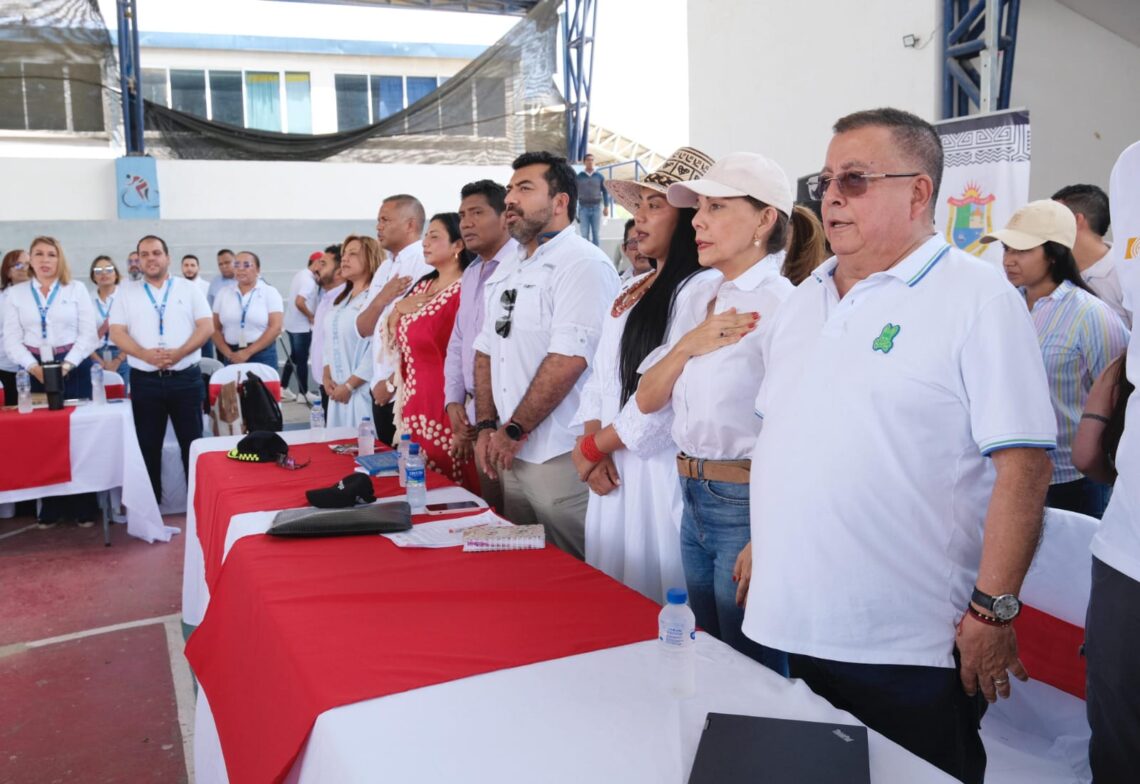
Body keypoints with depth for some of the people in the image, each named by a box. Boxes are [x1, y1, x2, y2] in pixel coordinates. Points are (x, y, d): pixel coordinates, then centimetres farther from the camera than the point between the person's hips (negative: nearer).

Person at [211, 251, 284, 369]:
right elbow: (215, 329, 10)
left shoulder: (270, 292, 0)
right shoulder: (223, 294, 10)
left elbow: (275, 328, -8)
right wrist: (229, 354, -6)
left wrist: (248, 352, -13)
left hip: (262, 355, -3)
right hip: (232, 358, 3)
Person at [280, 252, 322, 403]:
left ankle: (282, 388, 23)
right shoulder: (309, 280, -21)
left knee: (294, 356, 18)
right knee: (302, 359, 1)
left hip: (292, 324, 9)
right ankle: (303, 393, 9)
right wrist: (311, 316, -17)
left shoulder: (301, 274, 9)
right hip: (301, 326, -9)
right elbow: (299, 302, -30)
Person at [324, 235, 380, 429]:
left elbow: (377, 350, -19)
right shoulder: (342, 298, 17)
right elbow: (330, 341, 18)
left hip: (364, 391, -8)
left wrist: (350, 385, -15)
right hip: (338, 389, 8)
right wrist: (326, 376, 4)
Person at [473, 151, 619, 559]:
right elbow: (486, 350, 16)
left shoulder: (583, 264, -12)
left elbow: (567, 359, -21)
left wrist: (514, 430, -15)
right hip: (513, 454, 8)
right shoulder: (505, 272, 16)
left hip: (561, 459, -8)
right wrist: (487, 427, 4)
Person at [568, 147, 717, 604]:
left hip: (663, 471, -8)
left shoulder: (702, 288, -13)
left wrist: (595, 447, -8)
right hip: (614, 470, 8)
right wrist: (593, 450, -2)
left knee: (654, 605, 3)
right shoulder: (631, 290, 14)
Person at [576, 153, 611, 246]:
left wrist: (606, 207, 2)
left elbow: (605, 192, 8)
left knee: (596, 233, 4)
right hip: (583, 208, 0)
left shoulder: (599, 176, 5)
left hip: (596, 208, 0)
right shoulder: (579, 176, 4)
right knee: (585, 234, 0)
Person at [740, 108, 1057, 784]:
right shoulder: (808, 297, 12)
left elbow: (1024, 463, -14)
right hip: (793, 624, 7)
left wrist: (993, 610, -16)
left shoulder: (978, 298, -9)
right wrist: (762, 541, 16)